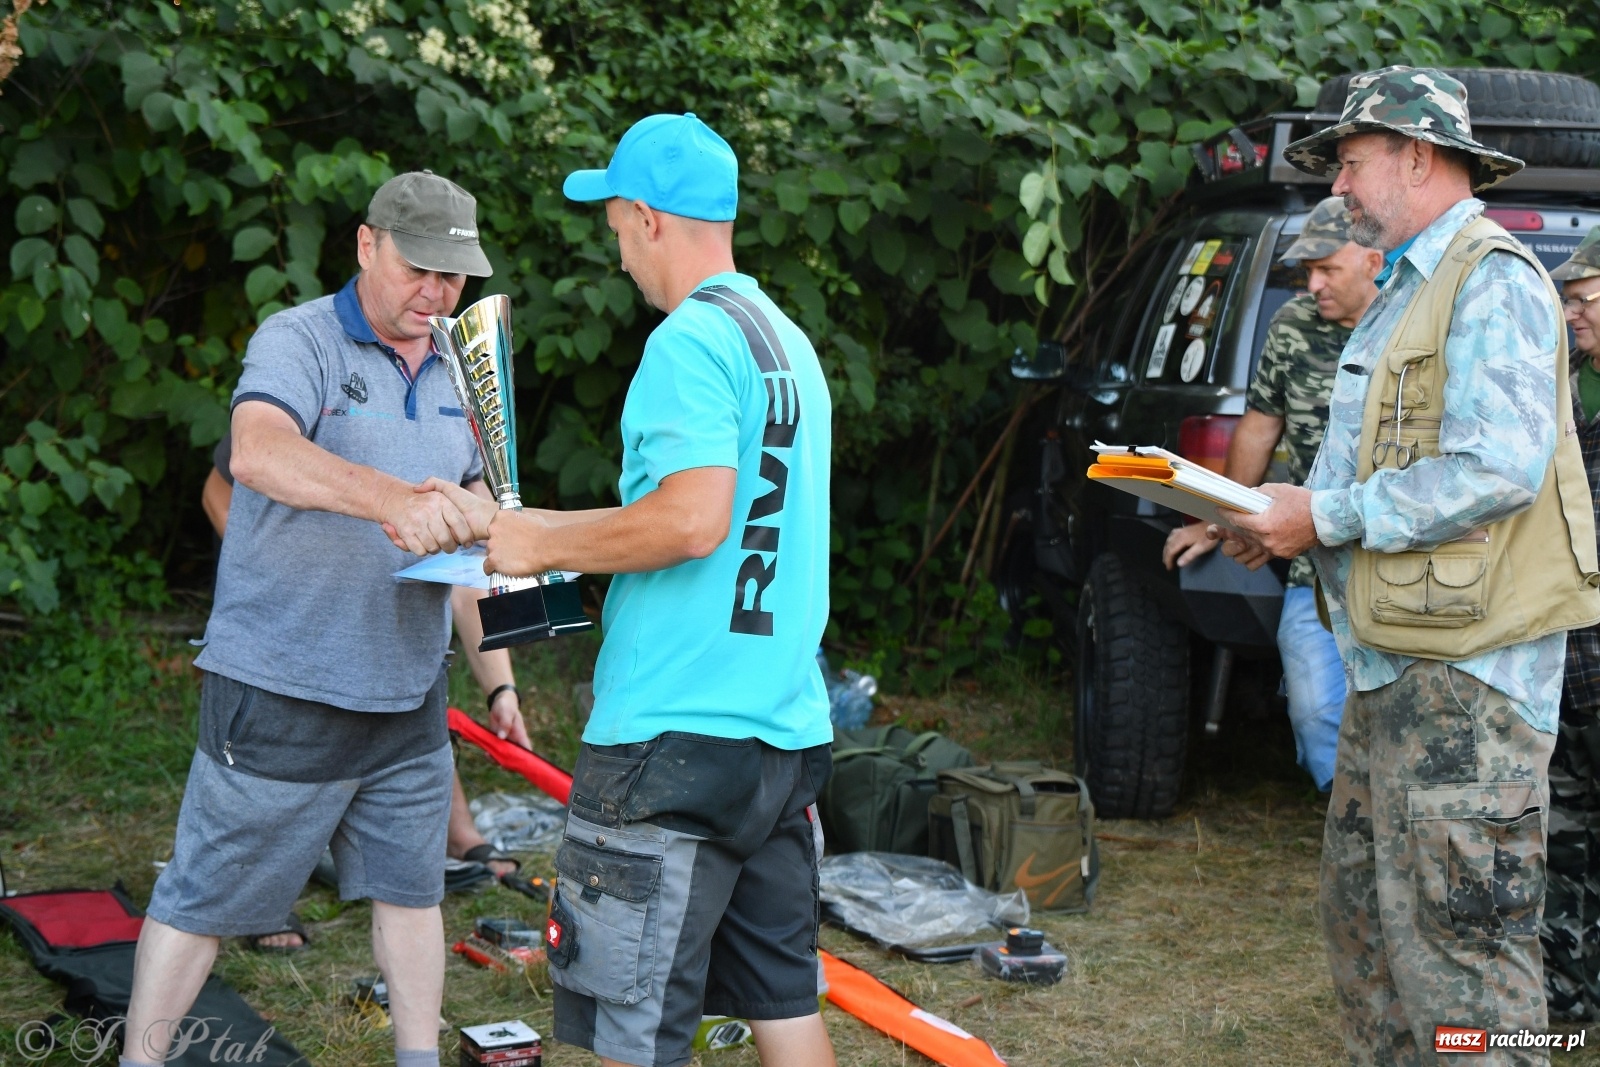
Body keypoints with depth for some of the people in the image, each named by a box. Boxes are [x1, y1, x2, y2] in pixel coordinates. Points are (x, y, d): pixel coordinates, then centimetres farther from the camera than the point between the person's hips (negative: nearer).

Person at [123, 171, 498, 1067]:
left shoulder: (454, 371, 12)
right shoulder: (299, 342, -11)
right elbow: (260, 453, -31)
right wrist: (392, 499, -45)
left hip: (408, 689, 7)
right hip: (285, 690, -6)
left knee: (410, 885, 14)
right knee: (208, 895, 3)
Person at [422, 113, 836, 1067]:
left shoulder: (691, 340, -13)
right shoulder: (789, 341, 15)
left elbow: (693, 520, -24)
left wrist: (545, 545, -10)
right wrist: (510, 525, 23)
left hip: (676, 740, -9)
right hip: (789, 734, 9)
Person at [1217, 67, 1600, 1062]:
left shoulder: (1492, 281, -11)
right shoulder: (1405, 292, 21)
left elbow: (1497, 468, -23)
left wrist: (1328, 516, -16)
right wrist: (1291, 519, 8)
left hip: (1467, 676, -11)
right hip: (1393, 661, 11)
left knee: (1459, 943, -8)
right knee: (1365, 921, 15)